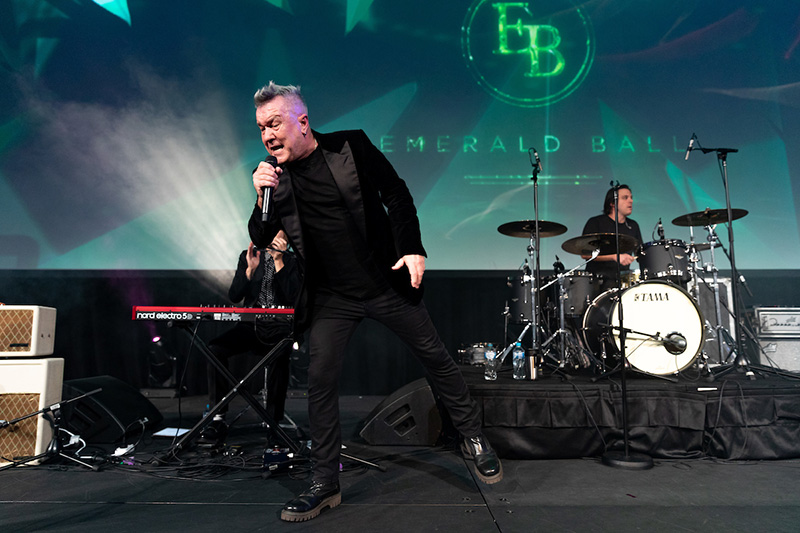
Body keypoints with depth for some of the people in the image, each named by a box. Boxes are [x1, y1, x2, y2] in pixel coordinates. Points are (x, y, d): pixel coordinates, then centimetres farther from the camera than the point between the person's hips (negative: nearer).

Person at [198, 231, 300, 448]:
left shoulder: (292, 261, 6)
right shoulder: (247, 256, 13)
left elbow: (291, 296, -10)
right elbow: (234, 296, 5)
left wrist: (279, 260, -11)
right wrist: (250, 269, -10)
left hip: (279, 327, -3)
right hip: (251, 325, 3)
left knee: (278, 358, -35)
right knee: (216, 348, -24)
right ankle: (218, 419, -18)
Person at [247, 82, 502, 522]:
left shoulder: (352, 146, -5)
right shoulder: (274, 175, 2)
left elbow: (396, 194, -1)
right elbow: (260, 239, 2)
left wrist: (412, 249, -9)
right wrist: (263, 197, -16)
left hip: (386, 282, -1)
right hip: (332, 298, 2)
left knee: (436, 358, 7)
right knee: (319, 382, -2)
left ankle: (473, 439, 29)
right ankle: (324, 484, 16)